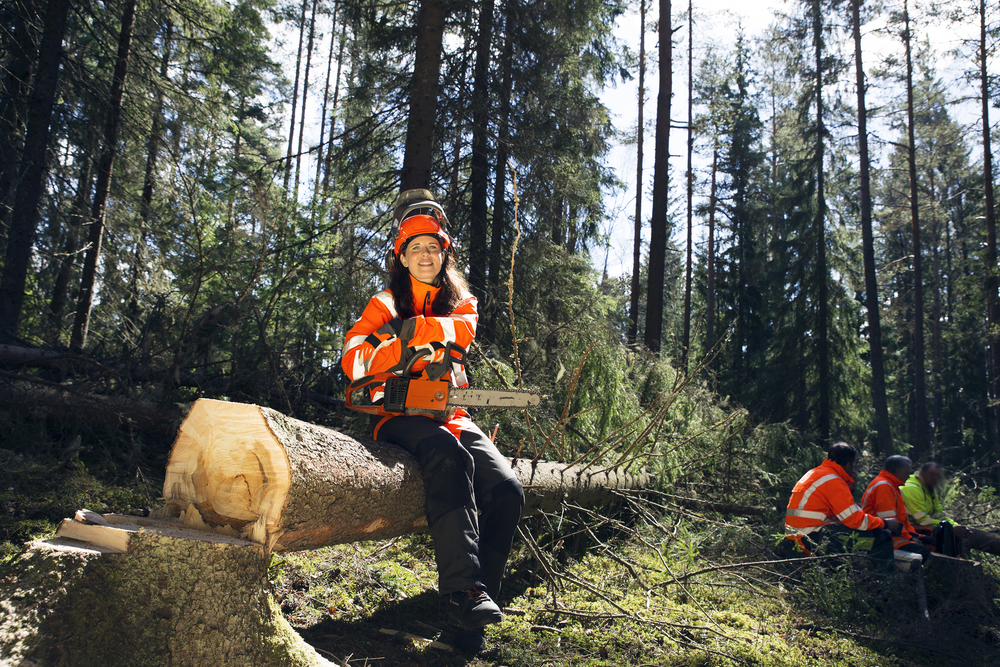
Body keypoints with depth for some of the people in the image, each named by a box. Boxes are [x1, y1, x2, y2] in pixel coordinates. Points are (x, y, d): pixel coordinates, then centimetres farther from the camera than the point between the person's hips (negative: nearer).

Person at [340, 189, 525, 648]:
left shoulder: (461, 302, 18)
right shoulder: (386, 304, 11)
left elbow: (464, 330, -8)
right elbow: (351, 357, -5)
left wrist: (417, 328, -24)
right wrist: (397, 349, -24)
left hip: (449, 413, 4)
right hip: (398, 413, -4)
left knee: (507, 492, -18)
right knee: (449, 456, -36)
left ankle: (479, 591, -9)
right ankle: (464, 588, -40)